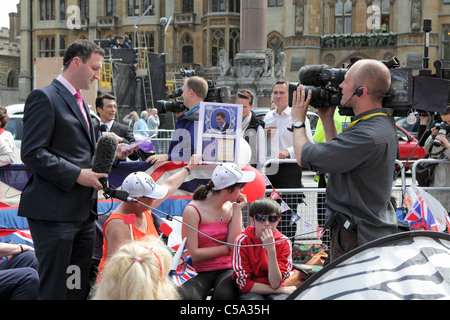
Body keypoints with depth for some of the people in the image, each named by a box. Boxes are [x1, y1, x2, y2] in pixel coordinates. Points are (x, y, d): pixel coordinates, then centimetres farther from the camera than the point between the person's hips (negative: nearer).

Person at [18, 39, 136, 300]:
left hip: (83, 210, 9)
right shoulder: (44, 98, -8)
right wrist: (77, 174, -20)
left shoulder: (78, 102, 22)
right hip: (54, 211, -9)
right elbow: (32, 153, -17)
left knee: (80, 288, 11)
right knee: (54, 290, -6)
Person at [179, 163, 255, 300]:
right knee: (184, 296, -36)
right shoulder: (193, 210, -5)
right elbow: (195, 254, -9)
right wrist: (228, 248, -3)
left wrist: (237, 210, -4)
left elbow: (235, 244, -7)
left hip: (229, 270, 2)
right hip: (203, 273, -2)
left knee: (224, 294, -35)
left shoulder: (232, 208, 8)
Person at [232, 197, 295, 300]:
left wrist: (271, 249, -23)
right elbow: (244, 284, -12)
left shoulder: (284, 242, -5)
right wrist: (283, 290, -13)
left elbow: (275, 284, -13)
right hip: (251, 292, 0)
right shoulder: (242, 241, -9)